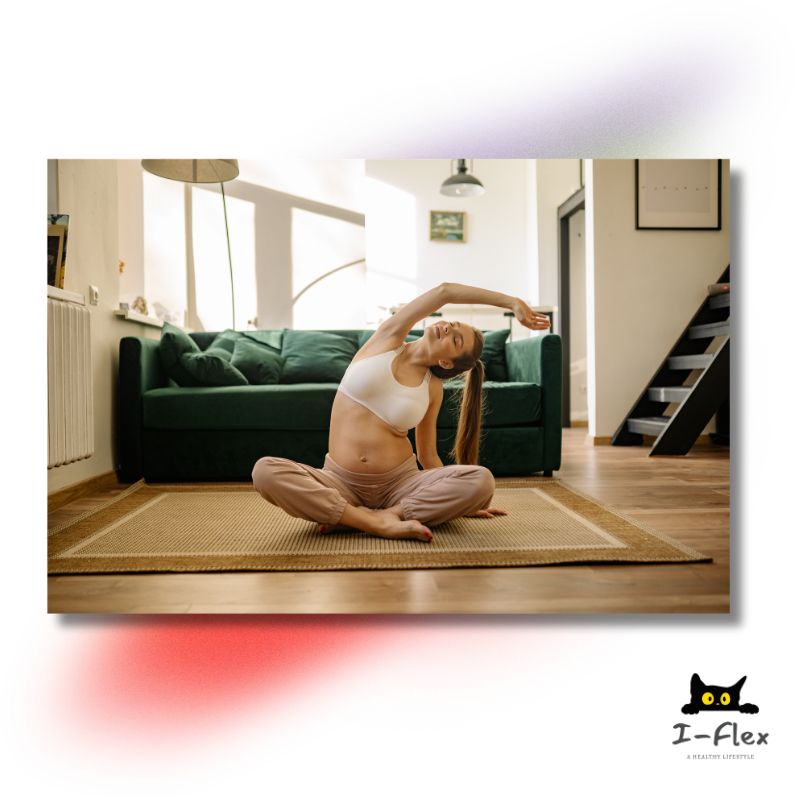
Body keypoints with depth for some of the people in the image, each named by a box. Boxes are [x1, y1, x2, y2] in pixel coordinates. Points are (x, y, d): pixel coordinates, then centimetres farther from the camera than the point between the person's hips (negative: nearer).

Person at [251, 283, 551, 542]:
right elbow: (445, 291, -5)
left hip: (400, 483, 1)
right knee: (265, 471, -28)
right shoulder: (387, 339, 2)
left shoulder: (433, 388, 5)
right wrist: (511, 302, -1)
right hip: (341, 483, -1)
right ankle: (379, 523, -27)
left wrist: (459, 503, 14)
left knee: (481, 480, -26)